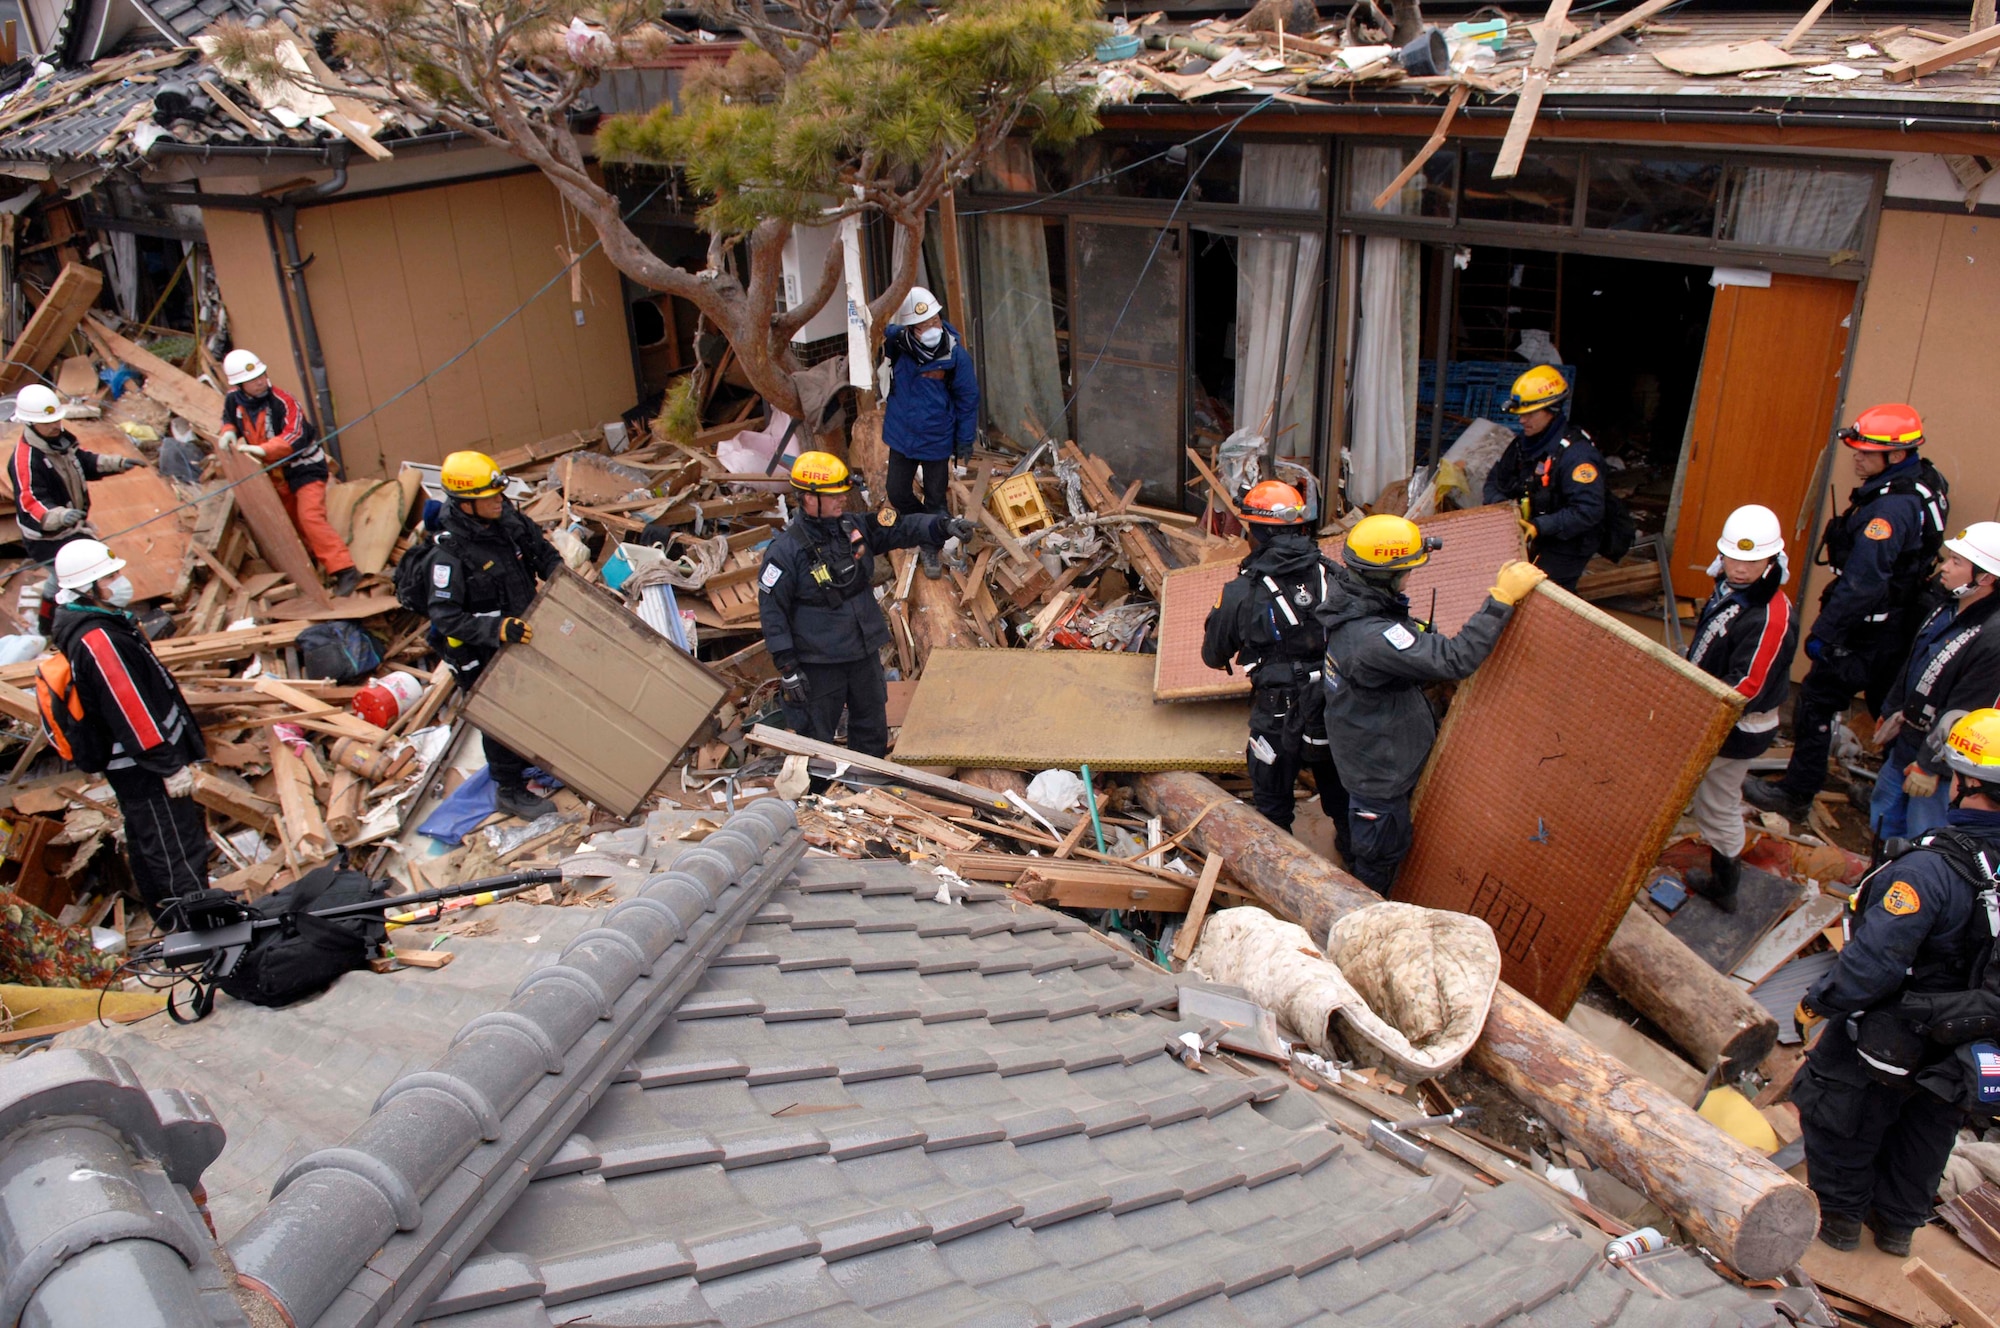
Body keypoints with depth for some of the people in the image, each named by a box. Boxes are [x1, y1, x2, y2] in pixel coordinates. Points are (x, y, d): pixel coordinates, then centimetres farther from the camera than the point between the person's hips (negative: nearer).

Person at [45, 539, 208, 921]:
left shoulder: (86, 628, 6)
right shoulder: (97, 641, -27)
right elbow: (131, 713, -26)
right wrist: (170, 766, -21)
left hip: (132, 766, 11)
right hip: (145, 773, -11)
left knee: (146, 844, 22)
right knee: (180, 851, -5)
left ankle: (169, 914, 37)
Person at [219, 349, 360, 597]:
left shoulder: (282, 401, -23)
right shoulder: (233, 401, -3)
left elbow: (295, 436, -33)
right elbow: (228, 418, 19)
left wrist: (263, 449, -43)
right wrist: (228, 432, -5)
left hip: (304, 466, -8)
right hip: (277, 473, 8)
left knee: (310, 517, -22)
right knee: (292, 523, 18)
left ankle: (344, 570, -26)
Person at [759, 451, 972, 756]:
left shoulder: (855, 527, -4)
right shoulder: (785, 552, -20)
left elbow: (901, 529, -3)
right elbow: (772, 613, -16)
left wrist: (943, 526, -22)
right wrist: (787, 667, -16)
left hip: (865, 651, 6)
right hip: (818, 663, -6)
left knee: (872, 726, 23)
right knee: (815, 736, 8)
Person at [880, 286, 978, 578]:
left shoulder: (956, 355, -19)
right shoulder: (897, 343, -16)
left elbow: (968, 399, -8)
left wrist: (965, 441, -5)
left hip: (937, 439, -2)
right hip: (902, 436, 2)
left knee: (935, 499, 11)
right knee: (898, 494, 12)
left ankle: (930, 548, 33)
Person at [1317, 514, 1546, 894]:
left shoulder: (1347, 601, -8)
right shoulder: (1372, 638, -39)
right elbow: (1455, 659, -41)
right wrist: (1502, 597, -37)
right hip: (1380, 773, -10)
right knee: (1381, 855, 14)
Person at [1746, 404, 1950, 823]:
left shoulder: (1891, 509, -29)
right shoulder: (1925, 481, 2)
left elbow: (1862, 583, -30)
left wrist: (1822, 633, -23)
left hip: (1867, 635, -10)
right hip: (1899, 628, 10)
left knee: (1815, 704, 1)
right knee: (1891, 711, 23)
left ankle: (1795, 794, 10)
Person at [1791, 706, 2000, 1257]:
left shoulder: (1932, 869, -33)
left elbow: (1875, 958, -31)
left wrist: (1818, 1003, -15)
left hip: (1894, 1037, -7)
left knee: (1838, 1111, 17)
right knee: (1924, 1129, 26)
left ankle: (1839, 1215, 34)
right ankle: (1898, 1222, 45)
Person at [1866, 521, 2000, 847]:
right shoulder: (1946, 610, 0)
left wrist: (1930, 765, -21)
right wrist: (1892, 712, 20)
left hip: (1941, 766, -9)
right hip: (1904, 745, 9)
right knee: (1883, 818, 25)